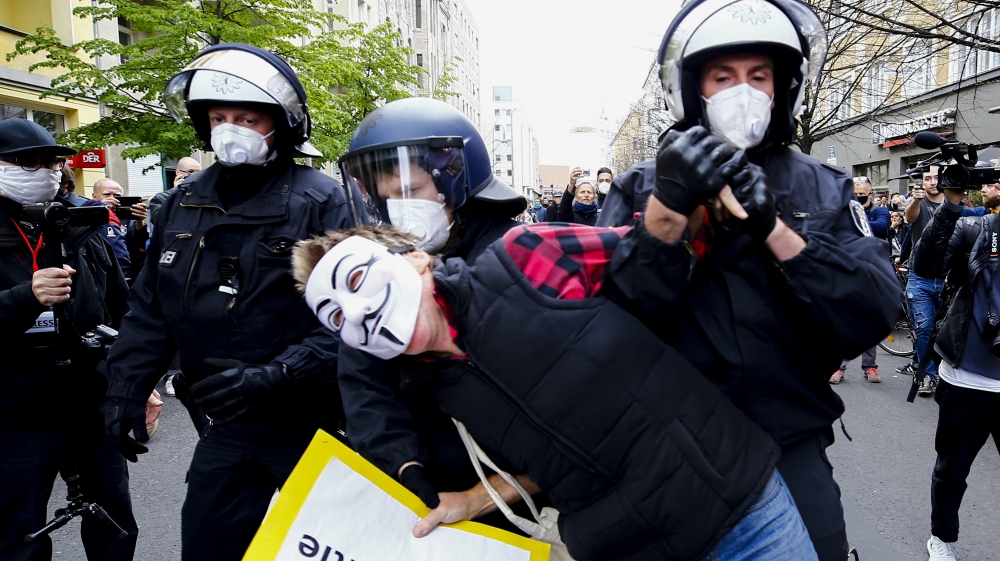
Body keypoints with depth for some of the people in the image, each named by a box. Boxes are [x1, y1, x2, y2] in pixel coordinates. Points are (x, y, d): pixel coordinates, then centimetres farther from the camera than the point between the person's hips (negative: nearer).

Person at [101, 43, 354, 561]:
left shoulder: (320, 202, -11)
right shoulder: (183, 204, 7)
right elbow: (150, 306, 13)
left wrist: (273, 375, -26)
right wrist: (125, 387, 7)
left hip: (308, 423, -4)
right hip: (226, 426, 5)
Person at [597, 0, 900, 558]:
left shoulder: (826, 189, 3)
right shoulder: (640, 188, -3)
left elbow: (874, 317, -10)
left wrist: (775, 230, -21)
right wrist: (667, 209, -27)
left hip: (793, 450, 2)